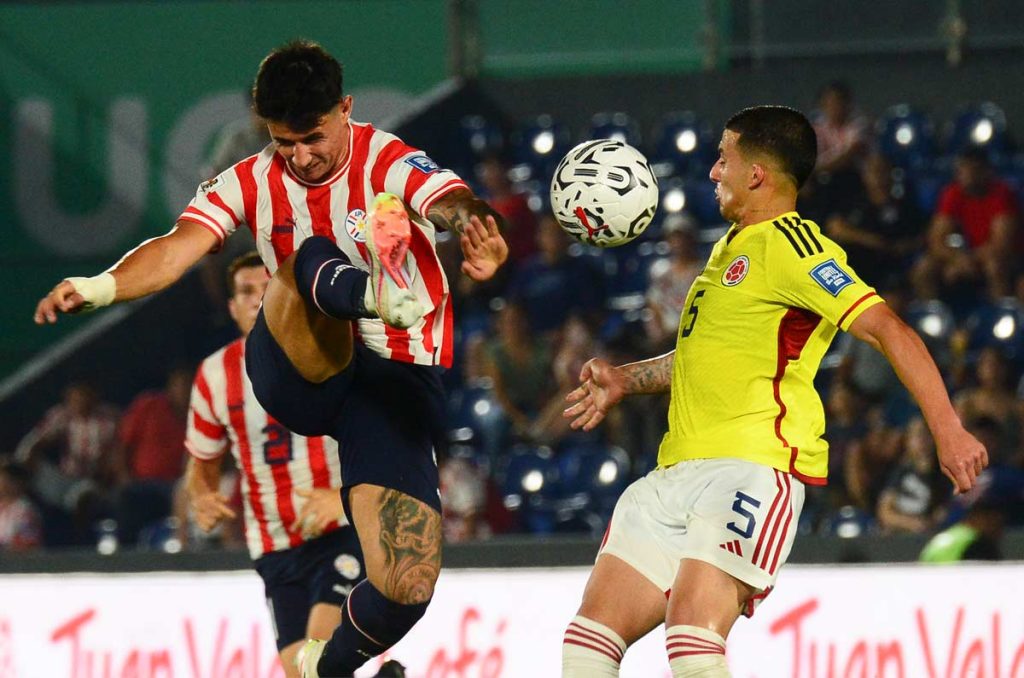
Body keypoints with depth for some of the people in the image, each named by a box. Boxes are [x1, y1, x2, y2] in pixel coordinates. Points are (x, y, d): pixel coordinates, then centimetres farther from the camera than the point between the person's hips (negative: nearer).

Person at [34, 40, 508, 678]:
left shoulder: (387, 161, -8)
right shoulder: (251, 183, 2)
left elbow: (451, 201, -30)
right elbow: (180, 247, -15)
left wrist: (477, 225, -56)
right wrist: (100, 287, -36)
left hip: (394, 383, -1)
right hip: (298, 372, 2)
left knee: (407, 590, -13)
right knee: (311, 258, -28)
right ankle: (374, 292, -64)